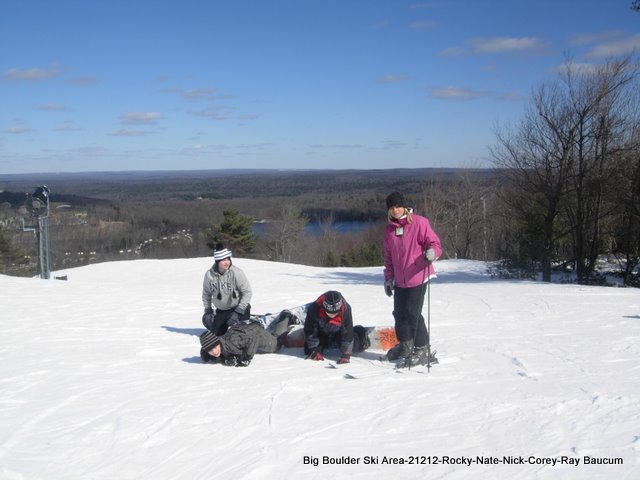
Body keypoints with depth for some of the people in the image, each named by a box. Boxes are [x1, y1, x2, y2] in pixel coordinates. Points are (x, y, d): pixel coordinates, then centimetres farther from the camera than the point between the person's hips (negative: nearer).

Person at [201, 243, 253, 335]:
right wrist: (208, 310, 2)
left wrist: (238, 312, -19)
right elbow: (206, 294, 7)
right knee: (217, 333, 8)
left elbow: (247, 292, -17)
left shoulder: (236, 273, -21)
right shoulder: (209, 275, -10)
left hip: (237, 308, -4)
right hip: (221, 311, 4)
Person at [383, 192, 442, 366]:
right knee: (399, 313, 12)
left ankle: (422, 350, 3)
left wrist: (432, 253, -32)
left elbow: (435, 243, -10)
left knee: (413, 313, -10)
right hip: (399, 280, 6)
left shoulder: (419, 223, -9)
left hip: (417, 277, -6)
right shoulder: (390, 229, 10)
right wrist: (388, 278, 17)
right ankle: (405, 346, 30)